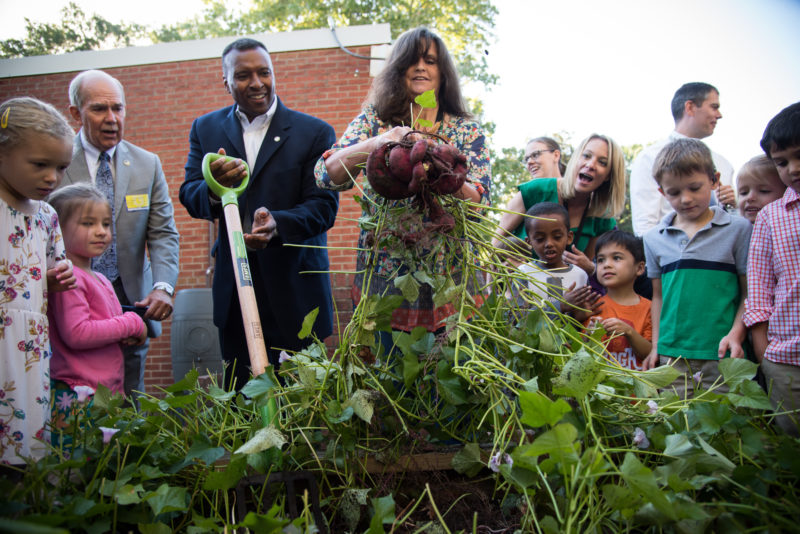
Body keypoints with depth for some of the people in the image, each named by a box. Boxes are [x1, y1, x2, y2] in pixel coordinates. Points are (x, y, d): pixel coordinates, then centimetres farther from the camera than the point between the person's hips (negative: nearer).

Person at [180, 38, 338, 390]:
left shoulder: (315, 132, 0)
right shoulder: (206, 129, 11)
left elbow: (324, 205, -7)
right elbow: (188, 196, 5)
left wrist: (277, 224, -26)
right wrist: (214, 188, -20)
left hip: (297, 288, -3)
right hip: (233, 290, 3)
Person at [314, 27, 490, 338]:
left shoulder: (468, 131, 7)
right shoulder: (373, 121, 7)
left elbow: (479, 203, -4)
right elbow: (326, 175, -7)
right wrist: (376, 143, -24)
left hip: (450, 278, 0)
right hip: (383, 278, 0)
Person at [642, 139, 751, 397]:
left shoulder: (739, 229, 1)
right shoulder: (654, 239, 9)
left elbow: (750, 292, 0)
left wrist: (736, 334, -13)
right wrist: (655, 346, 10)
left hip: (721, 356, -2)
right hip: (672, 355, 3)